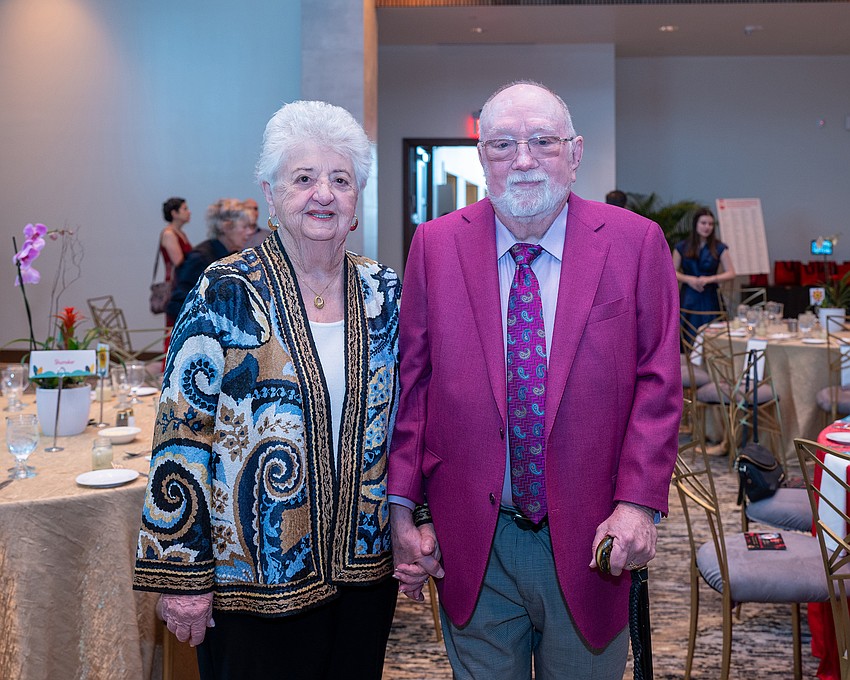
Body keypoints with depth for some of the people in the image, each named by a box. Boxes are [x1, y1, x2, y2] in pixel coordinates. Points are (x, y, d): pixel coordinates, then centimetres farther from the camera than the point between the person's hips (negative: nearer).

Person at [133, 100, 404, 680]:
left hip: (364, 566, 4)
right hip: (254, 576, -4)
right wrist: (181, 574, -10)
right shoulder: (226, 294, -11)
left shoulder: (385, 293, 2)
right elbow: (182, 435, -11)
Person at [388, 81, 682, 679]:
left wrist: (639, 502, -12)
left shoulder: (636, 243, -4)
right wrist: (401, 507, -3)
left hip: (589, 542, 0)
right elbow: (411, 382, 0)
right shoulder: (436, 245, -1)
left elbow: (657, 383, -3)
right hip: (471, 543, 1)